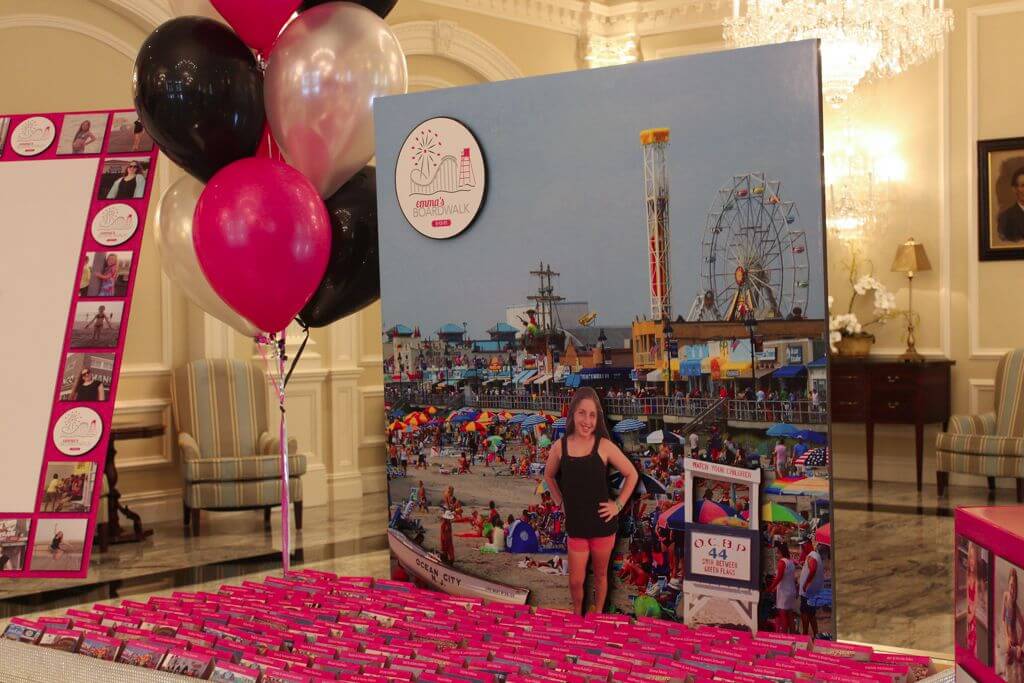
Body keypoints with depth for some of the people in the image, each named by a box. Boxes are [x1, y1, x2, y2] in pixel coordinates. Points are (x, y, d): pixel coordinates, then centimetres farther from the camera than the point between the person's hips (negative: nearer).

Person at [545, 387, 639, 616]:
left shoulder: (604, 446, -10)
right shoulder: (559, 447, -5)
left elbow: (632, 475, -1)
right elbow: (549, 476, 15)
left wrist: (618, 505, -5)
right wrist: (560, 502, 8)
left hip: (602, 524, -1)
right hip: (575, 525, 1)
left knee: (600, 575, 16)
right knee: (575, 581, 6)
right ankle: (576, 615, 33)